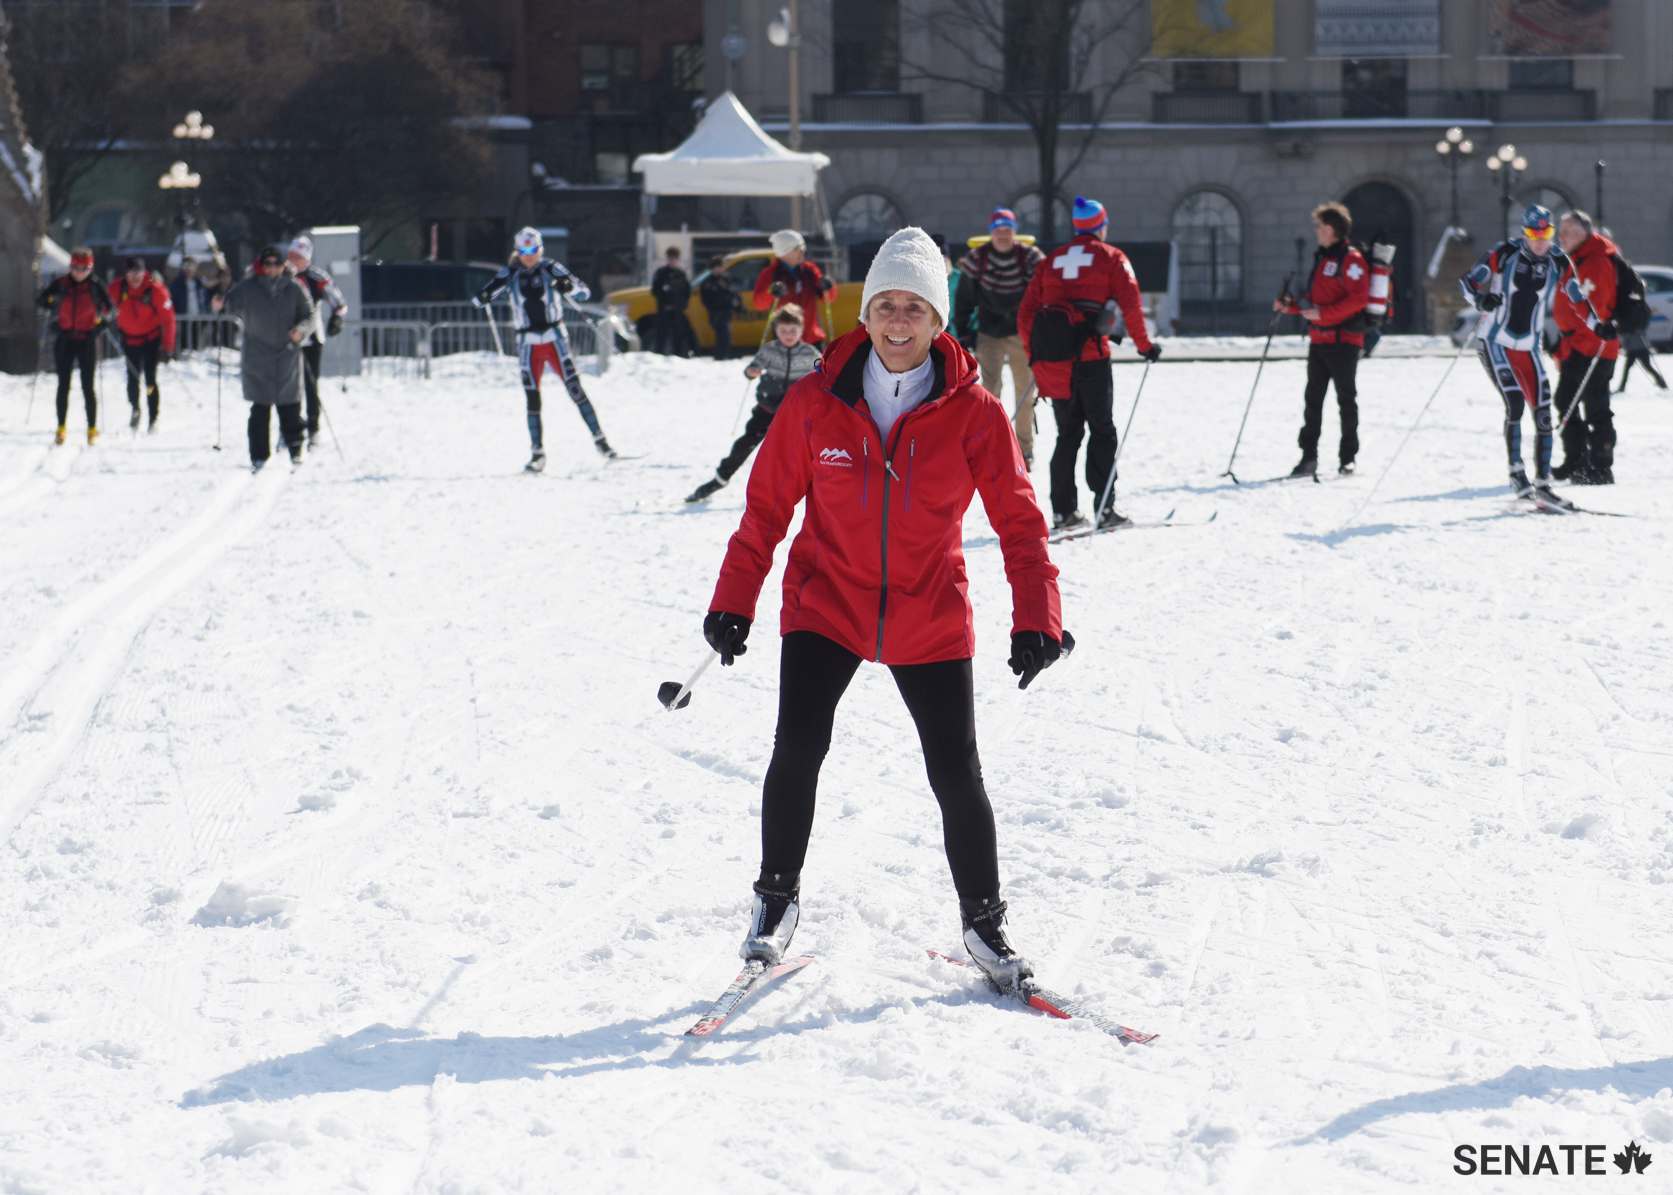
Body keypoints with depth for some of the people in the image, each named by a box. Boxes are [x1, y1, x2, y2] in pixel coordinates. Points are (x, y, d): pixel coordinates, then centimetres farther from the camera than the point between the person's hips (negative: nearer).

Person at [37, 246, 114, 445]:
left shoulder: (95, 285, -3)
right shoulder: (60, 284, 0)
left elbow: (109, 307, 3)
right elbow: (41, 300, 6)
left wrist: (101, 319, -14)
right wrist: (50, 302, -11)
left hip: (87, 339, -2)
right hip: (65, 338, 2)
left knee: (88, 386, -2)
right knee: (63, 385, 4)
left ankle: (92, 429, 4)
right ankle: (61, 429, 9)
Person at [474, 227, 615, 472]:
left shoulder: (550, 269, -1)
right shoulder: (510, 274, 3)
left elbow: (585, 292, -2)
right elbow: (480, 298, 3)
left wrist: (569, 286, -23)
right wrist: (483, 297, -21)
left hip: (555, 338, -2)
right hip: (528, 343, 2)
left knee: (575, 389, -9)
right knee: (532, 397, -2)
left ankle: (600, 441, -4)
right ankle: (538, 454, 4)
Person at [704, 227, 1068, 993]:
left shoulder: (973, 414, -10)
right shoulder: (815, 404, -8)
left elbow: (1018, 521, -7)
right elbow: (768, 505, 0)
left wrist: (1036, 618, -16)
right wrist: (733, 602, -2)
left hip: (930, 619, 0)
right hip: (826, 604, 0)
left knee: (956, 774, -1)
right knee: (797, 749, -13)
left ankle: (983, 922, 20)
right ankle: (776, 898, 9)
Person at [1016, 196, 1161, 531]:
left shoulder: (1051, 261, 18)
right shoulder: (1111, 258, 7)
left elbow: (1026, 312, 14)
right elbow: (1131, 303, -4)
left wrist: (1034, 354, 22)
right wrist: (1144, 344, 4)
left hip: (1052, 356, 4)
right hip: (1090, 352, -4)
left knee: (1068, 432, 11)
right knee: (1102, 430, 3)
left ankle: (1064, 510, 5)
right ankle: (1105, 506, -3)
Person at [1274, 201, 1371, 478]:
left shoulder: (1351, 259, -10)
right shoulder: (1322, 258, 17)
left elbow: (1358, 299, -19)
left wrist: (1323, 313, -21)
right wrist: (1290, 305, 9)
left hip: (1343, 340, -8)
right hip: (1319, 339, 8)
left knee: (1346, 398, 0)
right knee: (1312, 398, 4)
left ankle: (1347, 458, 6)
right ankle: (1308, 458, 6)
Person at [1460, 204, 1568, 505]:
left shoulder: (1555, 264, 3)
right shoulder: (1504, 254, -8)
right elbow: (1467, 282, -5)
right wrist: (1480, 300, -26)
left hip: (1528, 349, 4)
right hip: (1495, 343, -4)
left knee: (1543, 411, -3)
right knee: (1515, 402, -20)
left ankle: (1543, 482, 4)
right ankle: (1517, 474, -11)